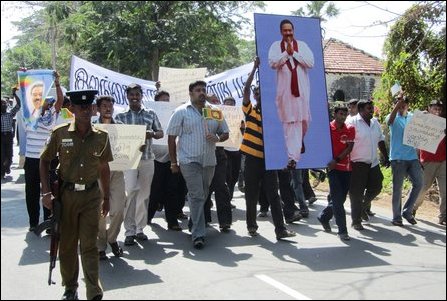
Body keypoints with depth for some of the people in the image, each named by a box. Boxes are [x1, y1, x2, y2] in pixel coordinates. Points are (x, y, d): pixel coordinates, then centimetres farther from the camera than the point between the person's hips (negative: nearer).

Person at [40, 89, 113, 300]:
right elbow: (45, 161, 4)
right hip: (66, 194, 0)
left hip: (91, 195, 0)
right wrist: (46, 192, -5)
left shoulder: (101, 136, 0)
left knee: (89, 246, -1)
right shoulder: (59, 133, -5)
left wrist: (106, 198, 13)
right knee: (67, 245, 11)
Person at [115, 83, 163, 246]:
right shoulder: (120, 116, 6)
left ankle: (140, 229, 19)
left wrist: (152, 134, -11)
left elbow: (161, 133, 11)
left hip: (147, 158, 3)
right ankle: (129, 231, -8)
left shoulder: (151, 114, 11)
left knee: (144, 194, 7)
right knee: (131, 191, -16)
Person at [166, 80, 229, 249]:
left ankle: (193, 225, 36)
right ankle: (198, 235, -8)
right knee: (197, 196, -11)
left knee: (203, 196, 15)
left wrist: (217, 138, -8)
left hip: (209, 161, 5)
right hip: (189, 160, -5)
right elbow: (171, 137, -1)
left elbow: (225, 133, 16)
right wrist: (173, 162, -2)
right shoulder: (181, 112, -1)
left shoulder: (214, 112, 10)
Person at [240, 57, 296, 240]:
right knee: (252, 195, 6)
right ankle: (251, 226, 20)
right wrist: (255, 68, -10)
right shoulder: (249, 111, 1)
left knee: (273, 195, 1)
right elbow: (246, 89, -10)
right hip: (252, 158, -2)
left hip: (269, 158, 2)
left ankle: (280, 229, 0)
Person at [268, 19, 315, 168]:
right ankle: (293, 157, -6)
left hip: (301, 88, 1)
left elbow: (310, 62, -4)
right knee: (289, 122, -6)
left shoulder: (302, 45, 9)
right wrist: (286, 53, -12)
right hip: (284, 89, -1)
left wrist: (294, 53, -8)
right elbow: (272, 63, -7)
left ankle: (300, 141, 38)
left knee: (303, 119, 6)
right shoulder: (275, 46, 8)